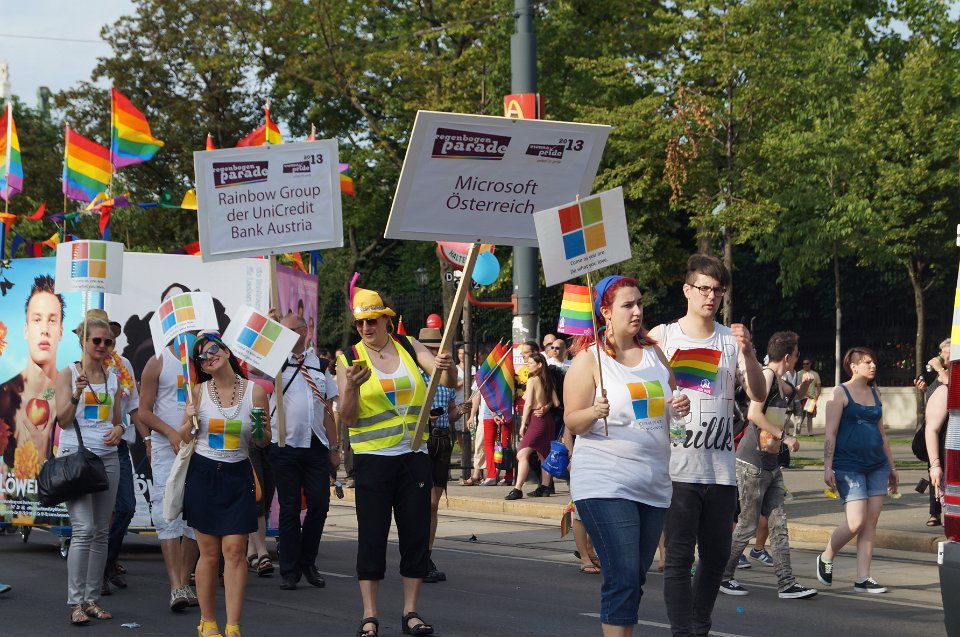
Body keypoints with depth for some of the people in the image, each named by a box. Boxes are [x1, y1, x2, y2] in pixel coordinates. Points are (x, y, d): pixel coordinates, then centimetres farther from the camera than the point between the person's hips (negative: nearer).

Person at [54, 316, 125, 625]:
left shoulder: (114, 379, 12)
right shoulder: (68, 374, -1)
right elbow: (63, 420, -6)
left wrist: (118, 430, -6)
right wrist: (77, 394, -22)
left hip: (107, 458, 5)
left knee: (101, 532, 5)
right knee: (84, 529, -15)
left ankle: (92, 599, 10)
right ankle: (76, 602, -11)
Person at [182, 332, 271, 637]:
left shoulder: (255, 391, -1)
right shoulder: (199, 391, 1)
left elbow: (265, 442, 8)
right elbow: (184, 438, 9)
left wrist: (261, 430, -15)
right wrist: (190, 423, -12)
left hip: (238, 476, 0)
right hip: (203, 474, 0)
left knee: (234, 551, -6)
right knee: (209, 553, 2)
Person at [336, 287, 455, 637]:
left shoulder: (409, 347, 5)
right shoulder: (349, 359, 0)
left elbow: (448, 380, -4)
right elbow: (347, 418, -6)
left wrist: (447, 368, -27)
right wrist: (351, 387, -25)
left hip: (414, 456, 2)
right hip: (372, 459, -2)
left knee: (416, 535, 4)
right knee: (371, 538, -2)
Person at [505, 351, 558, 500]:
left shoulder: (532, 380, -9)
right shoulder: (547, 381, 12)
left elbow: (528, 404, -13)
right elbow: (556, 402, 11)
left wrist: (523, 424, -10)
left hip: (536, 420, -9)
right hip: (547, 419, 9)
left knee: (522, 455, -16)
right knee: (543, 455, 17)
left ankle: (518, 489, -26)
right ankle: (545, 487, 21)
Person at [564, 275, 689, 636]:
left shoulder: (653, 353, 12)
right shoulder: (589, 359, -4)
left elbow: (669, 400, 23)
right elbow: (571, 421, -7)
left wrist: (681, 406, 0)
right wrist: (595, 412, -28)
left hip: (654, 482, 6)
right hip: (605, 482, -6)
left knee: (634, 579, 11)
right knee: (623, 579, -14)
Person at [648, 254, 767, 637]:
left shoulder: (731, 340, 7)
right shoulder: (662, 337, 3)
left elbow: (757, 394, -2)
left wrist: (748, 352, -16)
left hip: (721, 467, 3)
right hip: (678, 465, -3)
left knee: (717, 555, 10)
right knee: (679, 558, -5)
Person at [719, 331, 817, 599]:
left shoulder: (780, 382, 15)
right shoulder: (766, 376, -12)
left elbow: (793, 396, 37)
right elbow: (753, 414, -23)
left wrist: (804, 385, 16)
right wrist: (785, 436, -21)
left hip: (771, 464, 9)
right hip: (752, 463, -9)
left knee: (779, 525, 4)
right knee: (747, 525, -1)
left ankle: (787, 584, 4)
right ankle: (722, 576, 11)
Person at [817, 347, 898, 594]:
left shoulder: (874, 394, 16)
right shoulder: (840, 393, -4)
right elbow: (831, 433, -9)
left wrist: (892, 467, 20)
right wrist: (828, 467, -16)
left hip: (876, 465, 6)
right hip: (849, 465, -6)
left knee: (871, 521, 1)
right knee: (856, 522, -13)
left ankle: (863, 578, 4)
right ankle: (826, 558, 12)